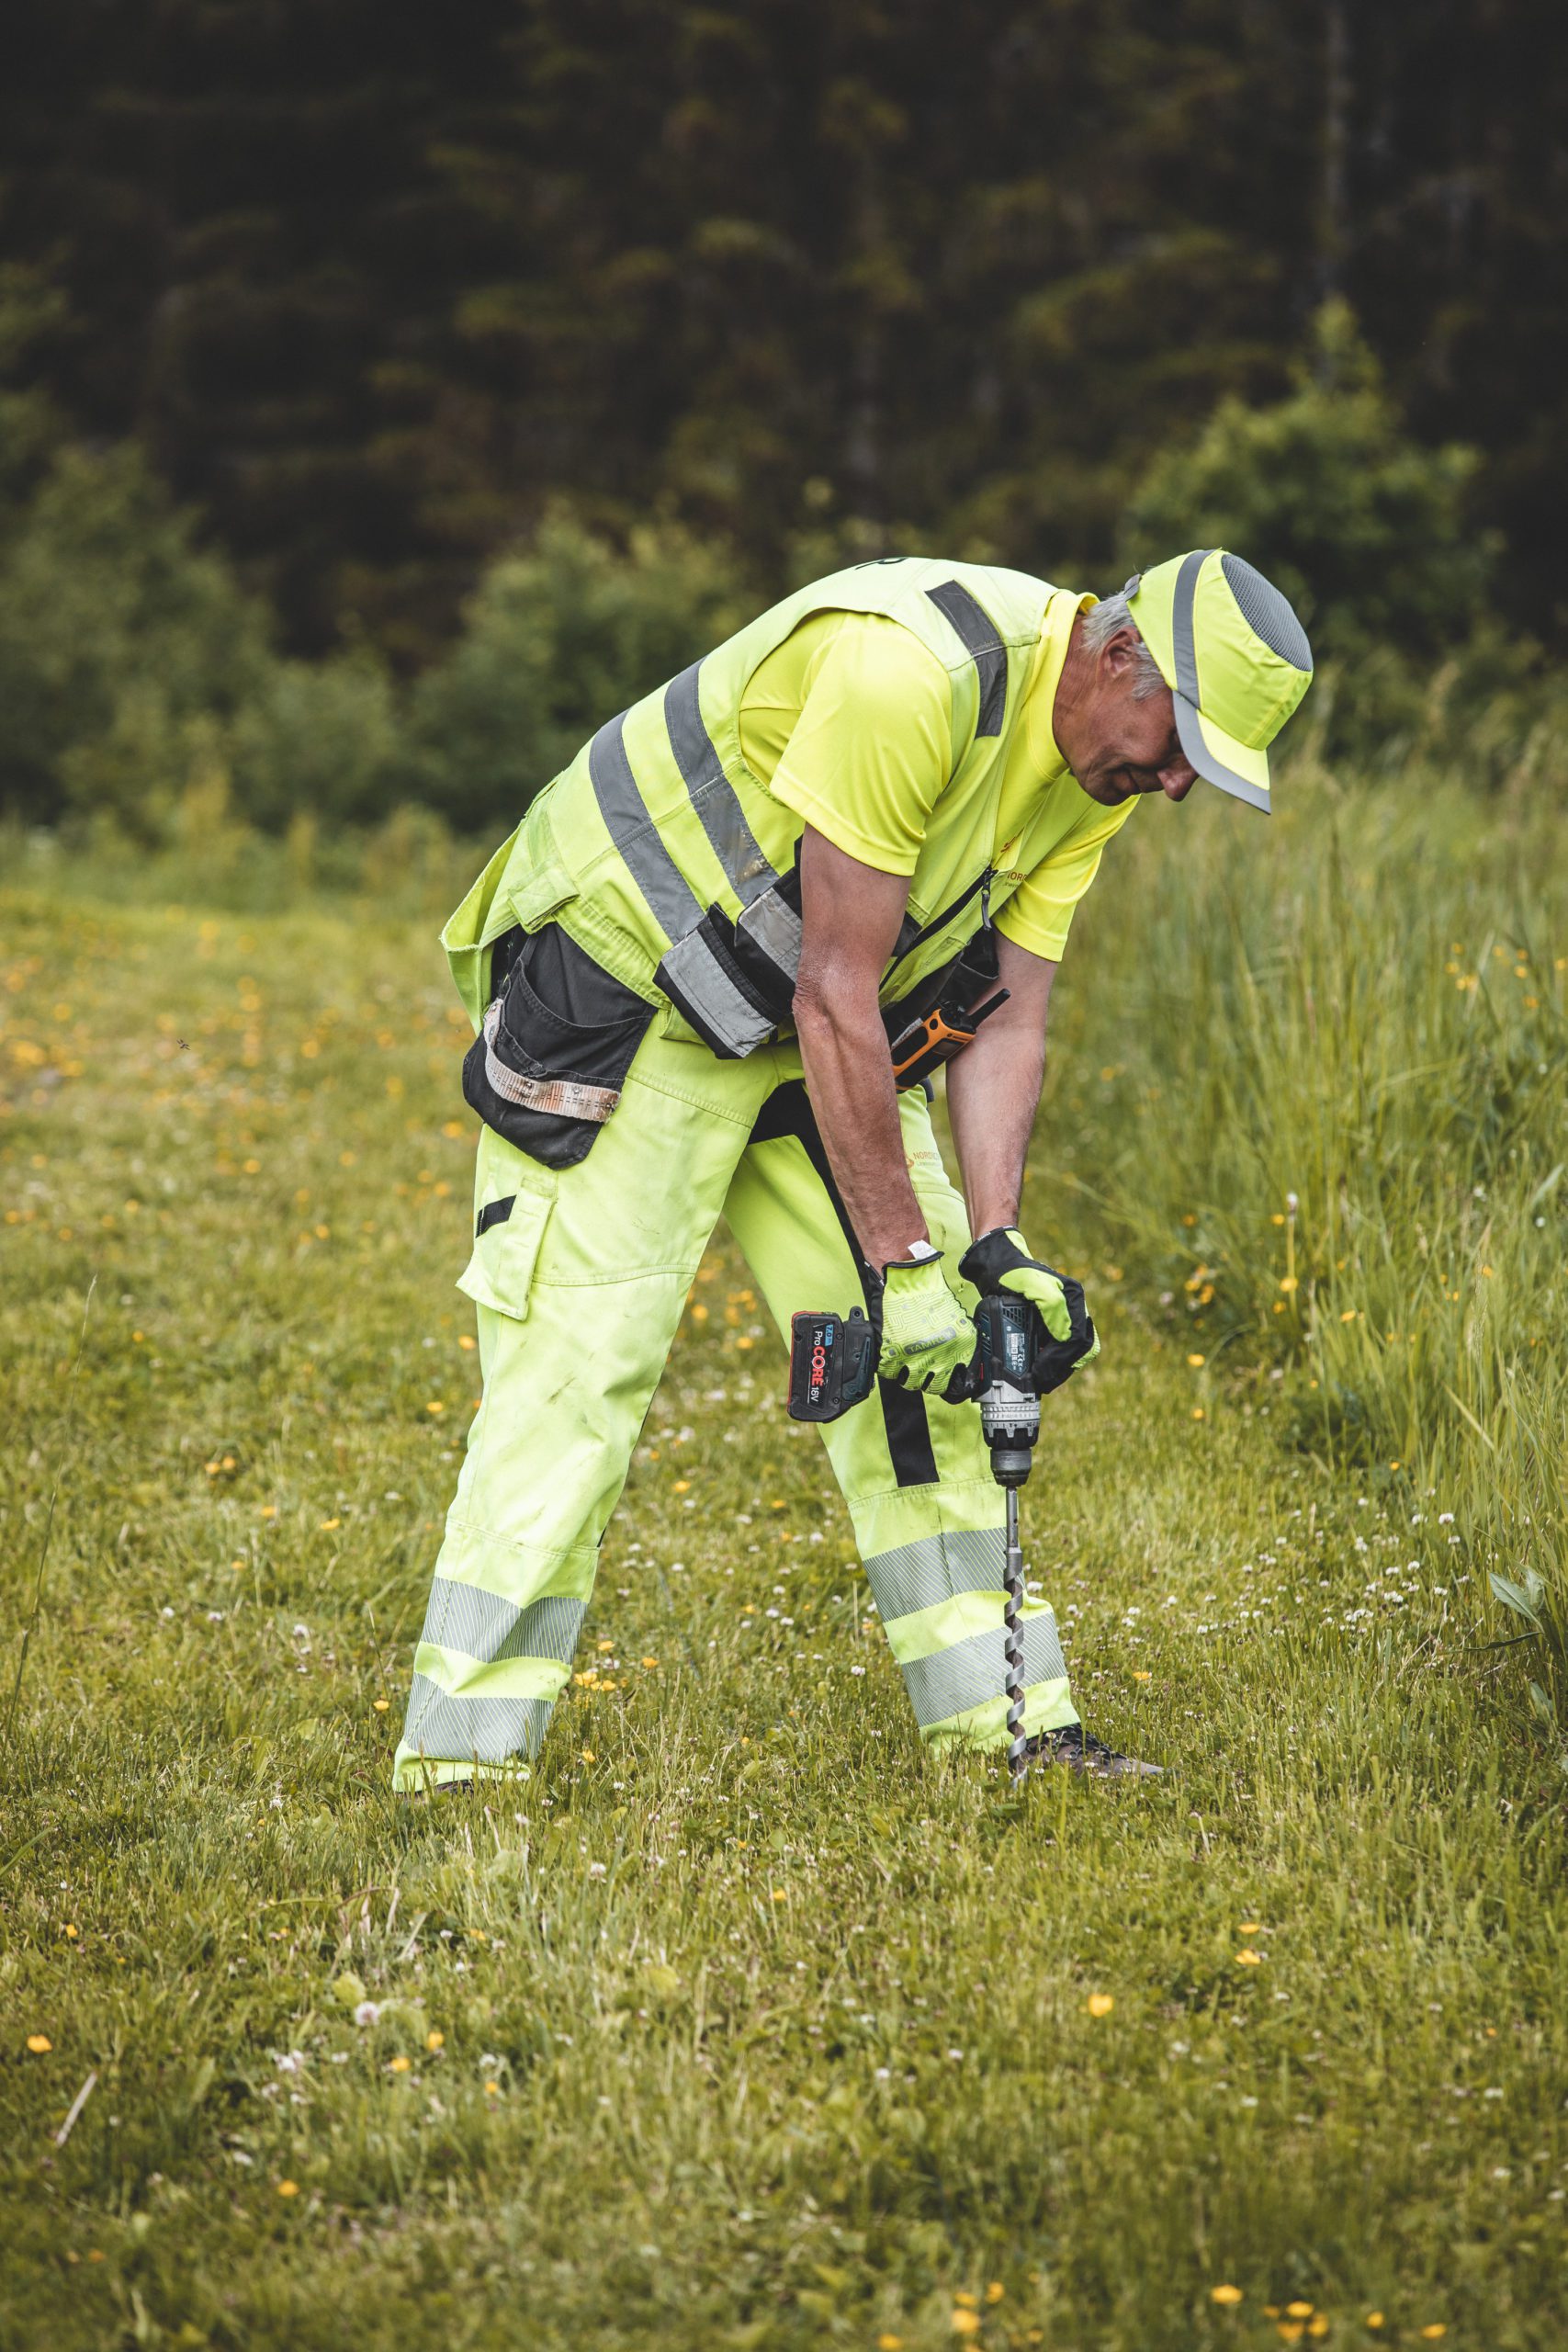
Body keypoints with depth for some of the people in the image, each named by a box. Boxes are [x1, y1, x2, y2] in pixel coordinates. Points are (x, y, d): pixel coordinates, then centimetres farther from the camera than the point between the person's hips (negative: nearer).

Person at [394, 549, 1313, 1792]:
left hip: (816, 1020, 8)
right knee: (577, 1361, -12)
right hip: (621, 978, -8)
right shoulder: (908, 672, -32)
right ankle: (460, 1761, -9)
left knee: (918, 1360, 3)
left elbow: (1006, 1017, -2)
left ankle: (1004, 1717, 9)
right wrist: (904, 1259, -25)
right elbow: (836, 996, -29)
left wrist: (994, 1243, -15)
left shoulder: (1097, 763, -4)